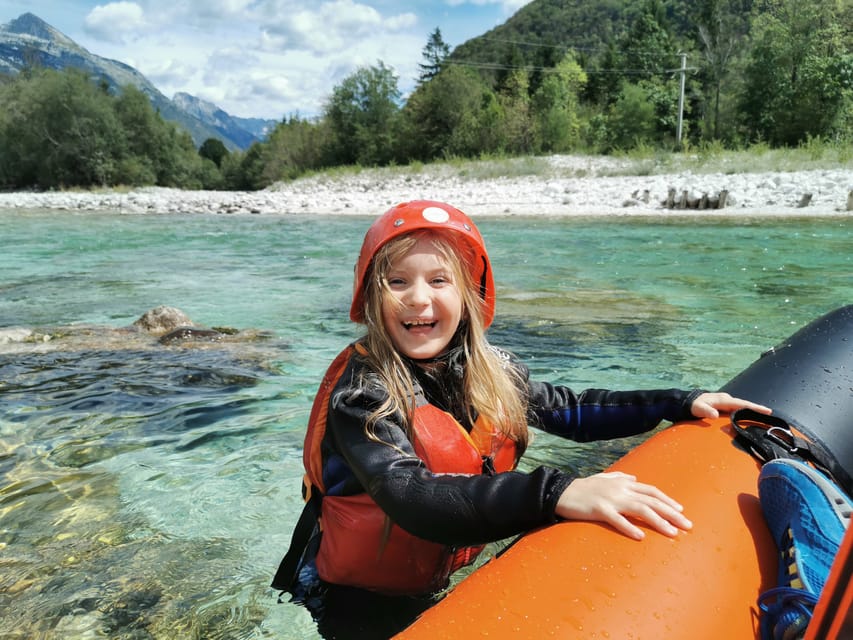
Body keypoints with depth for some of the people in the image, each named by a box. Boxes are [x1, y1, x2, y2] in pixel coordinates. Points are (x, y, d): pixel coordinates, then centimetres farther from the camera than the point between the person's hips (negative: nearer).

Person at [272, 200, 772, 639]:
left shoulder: (492, 373, -8)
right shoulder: (360, 392, -27)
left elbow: (570, 410, 6)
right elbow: (411, 498, -41)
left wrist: (682, 403, 0)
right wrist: (554, 493, -53)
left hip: (442, 585, 6)